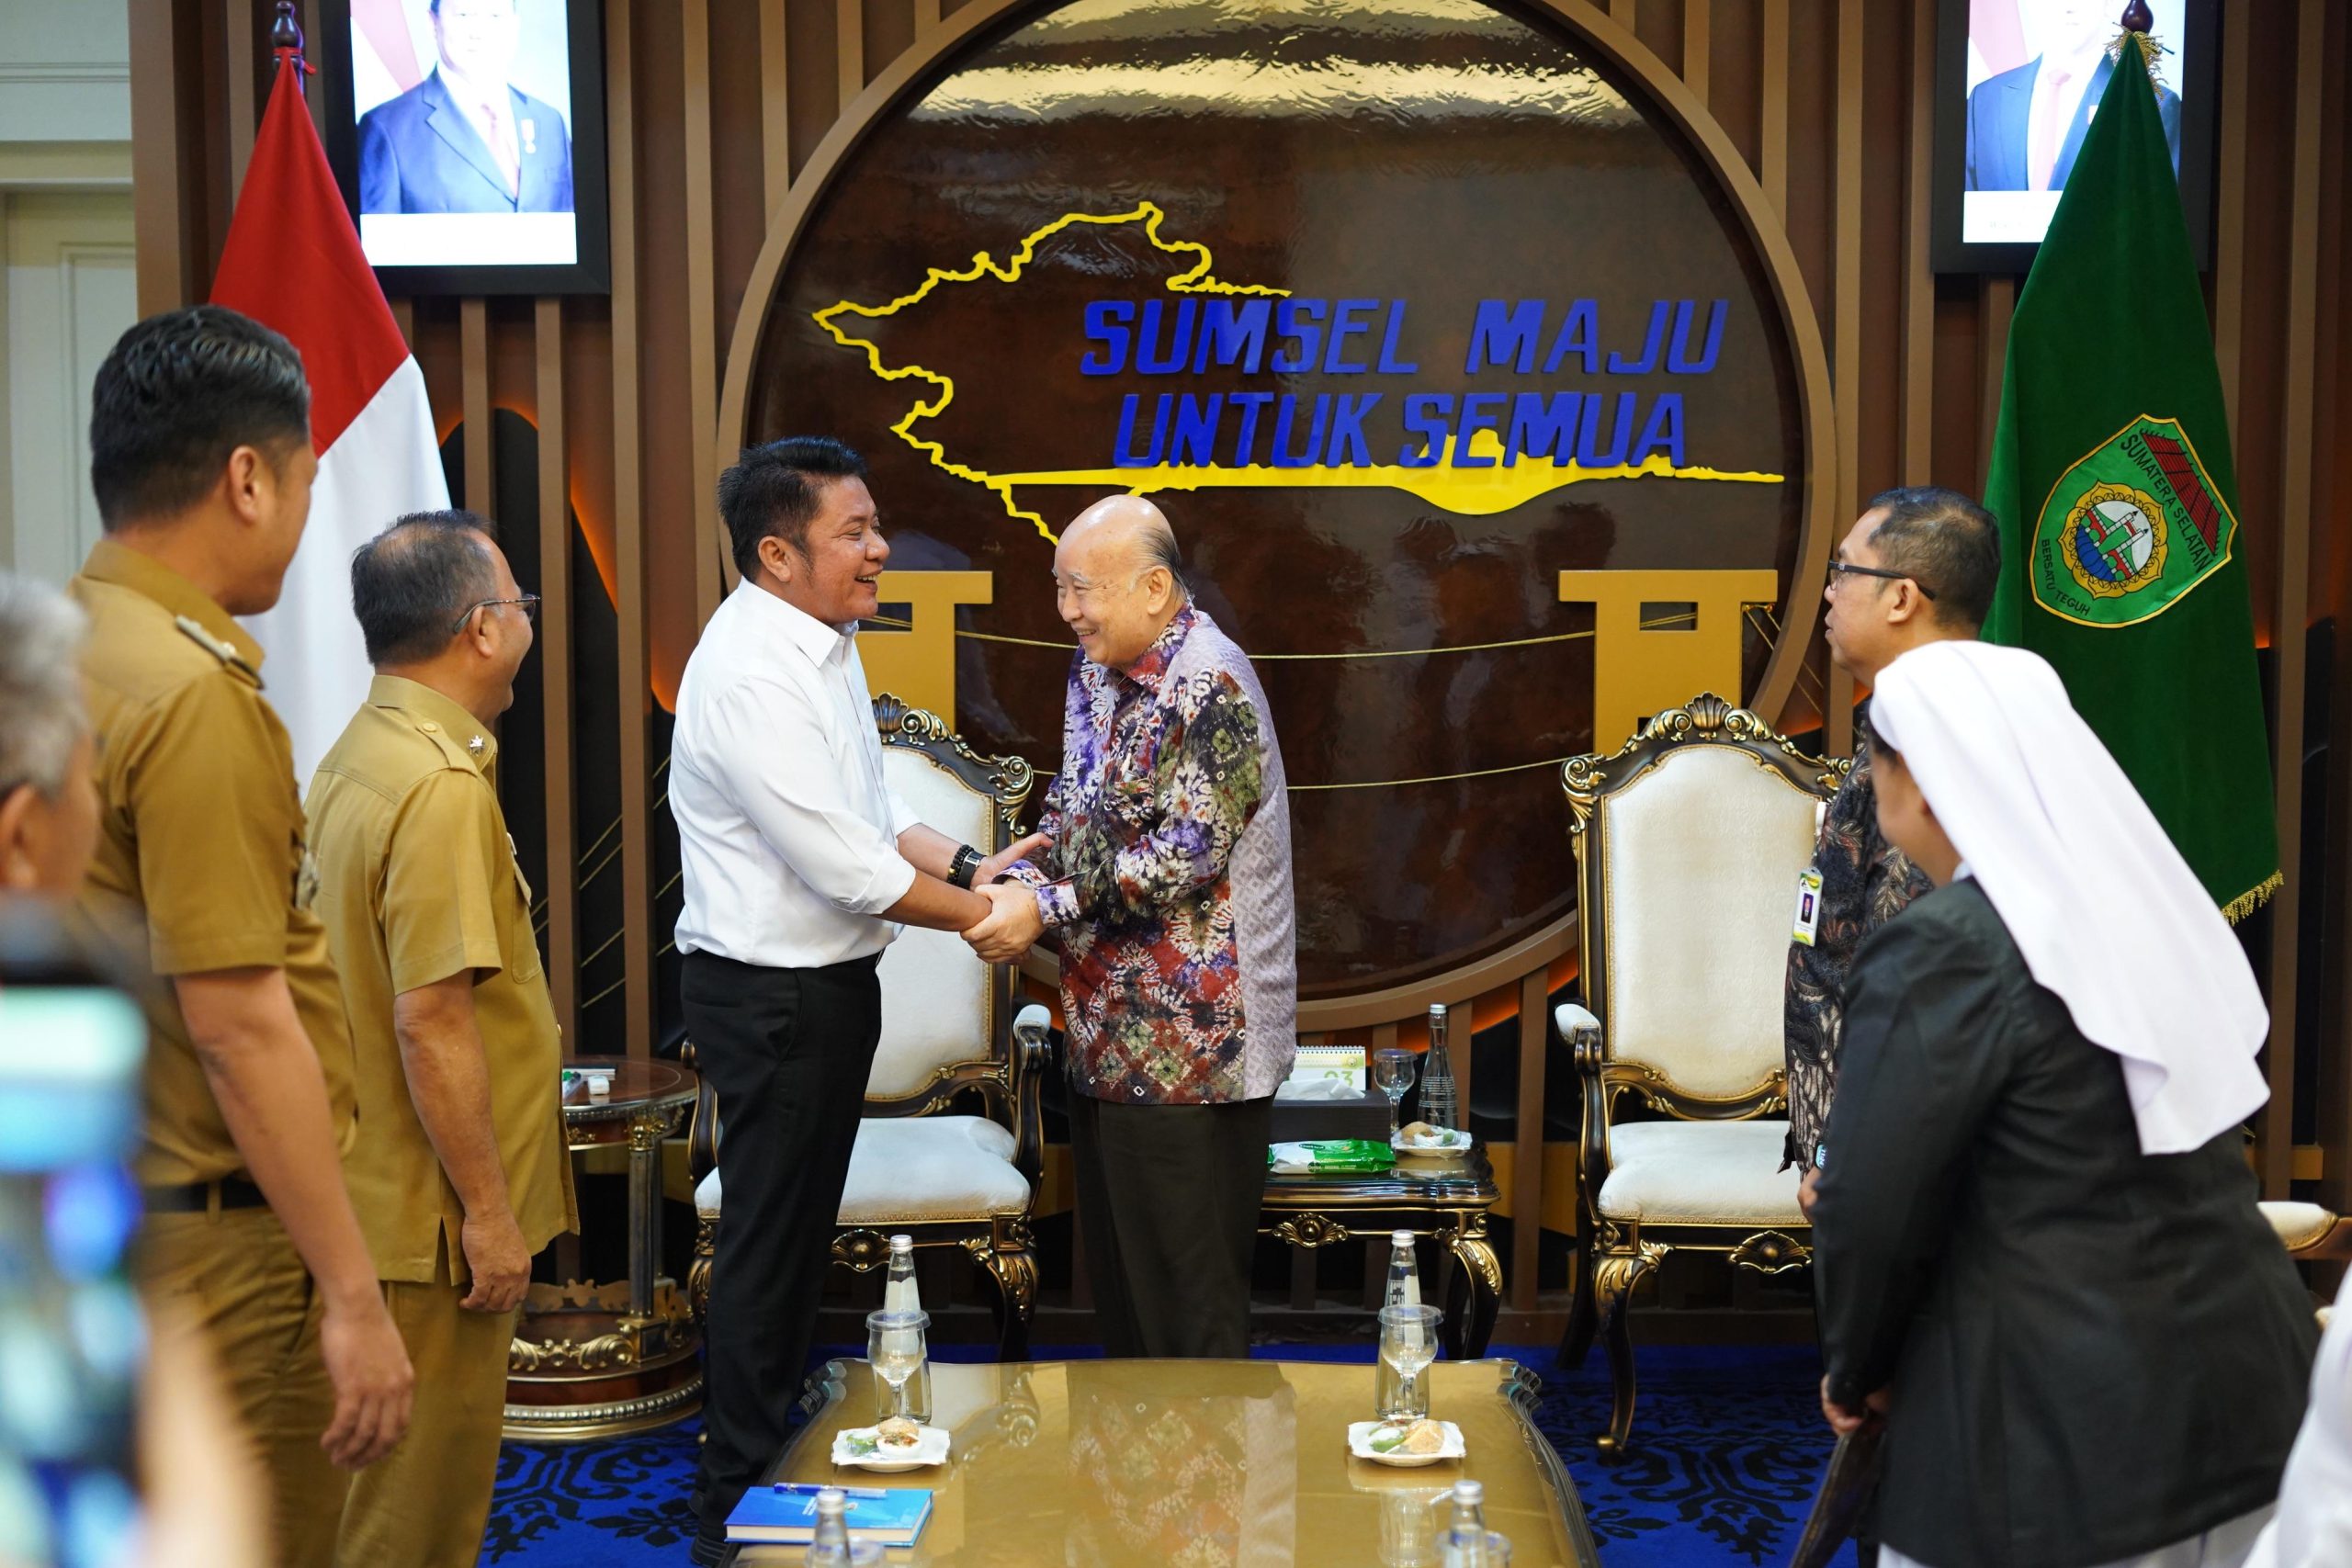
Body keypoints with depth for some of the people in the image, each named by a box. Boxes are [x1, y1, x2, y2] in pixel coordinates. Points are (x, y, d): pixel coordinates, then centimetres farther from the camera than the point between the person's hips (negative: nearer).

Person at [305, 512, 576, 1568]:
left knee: (414, 1477, 21)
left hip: (383, 1193, 10)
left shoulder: (358, 755, 9)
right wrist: (488, 1209, -19)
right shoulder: (444, 786, -22)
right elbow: (433, 1022, -25)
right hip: (437, 1208, -10)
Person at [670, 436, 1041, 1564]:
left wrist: (966, 864, -2)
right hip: (770, 995, -9)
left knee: (804, 1229, 19)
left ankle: (786, 1452, 35)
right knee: (768, 1243, 3)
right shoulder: (750, 673, -23)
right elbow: (843, 862, -24)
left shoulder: (826, 645, 7)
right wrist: (976, 915, -14)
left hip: (829, 980, 9)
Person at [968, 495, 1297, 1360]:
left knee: (1186, 1297, 0)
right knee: (1116, 1271, 19)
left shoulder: (1208, 687, -19)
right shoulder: (1099, 668, 10)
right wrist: (1022, 877, -4)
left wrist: (1048, 907, -22)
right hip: (1112, 1029, 9)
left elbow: (1185, 853, -23)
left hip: (1192, 1041, -9)